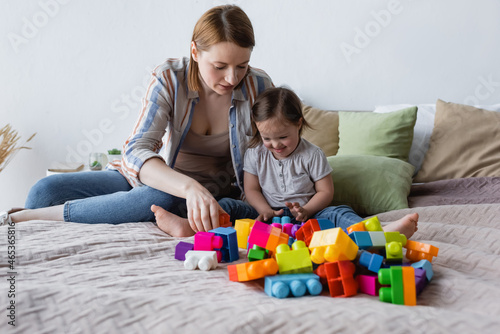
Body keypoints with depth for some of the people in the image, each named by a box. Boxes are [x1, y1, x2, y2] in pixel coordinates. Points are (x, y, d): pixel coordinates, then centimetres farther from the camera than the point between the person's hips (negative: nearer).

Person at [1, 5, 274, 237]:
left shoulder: (258, 87, -13)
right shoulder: (170, 78, -16)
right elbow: (136, 152, -28)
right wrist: (189, 186, -48)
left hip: (213, 191, 0)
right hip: (153, 177, 1)